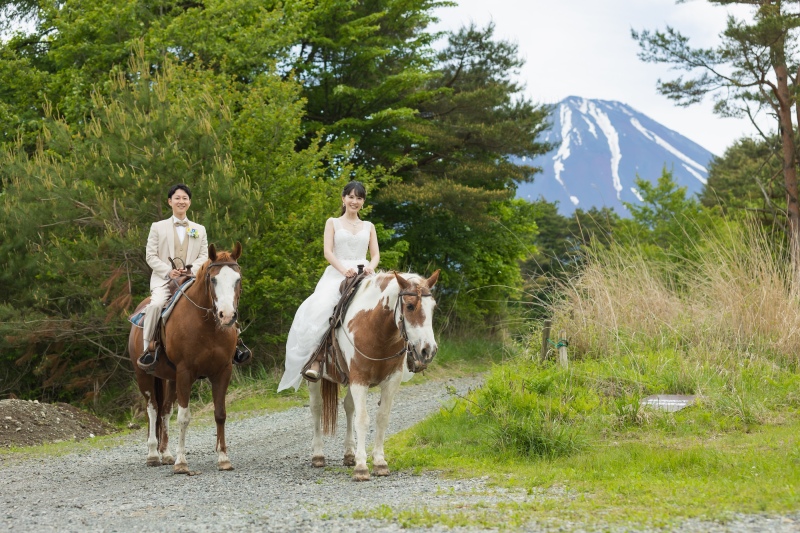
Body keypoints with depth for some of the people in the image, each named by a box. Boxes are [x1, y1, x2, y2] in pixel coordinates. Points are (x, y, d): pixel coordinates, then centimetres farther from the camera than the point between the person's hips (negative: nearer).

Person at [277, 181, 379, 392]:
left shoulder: (368, 227, 21)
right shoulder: (333, 223, 15)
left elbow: (376, 254, 13)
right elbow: (328, 252, 2)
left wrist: (370, 266, -12)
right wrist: (344, 270, -16)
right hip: (336, 274, -2)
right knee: (321, 309, -32)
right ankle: (315, 361, -35)